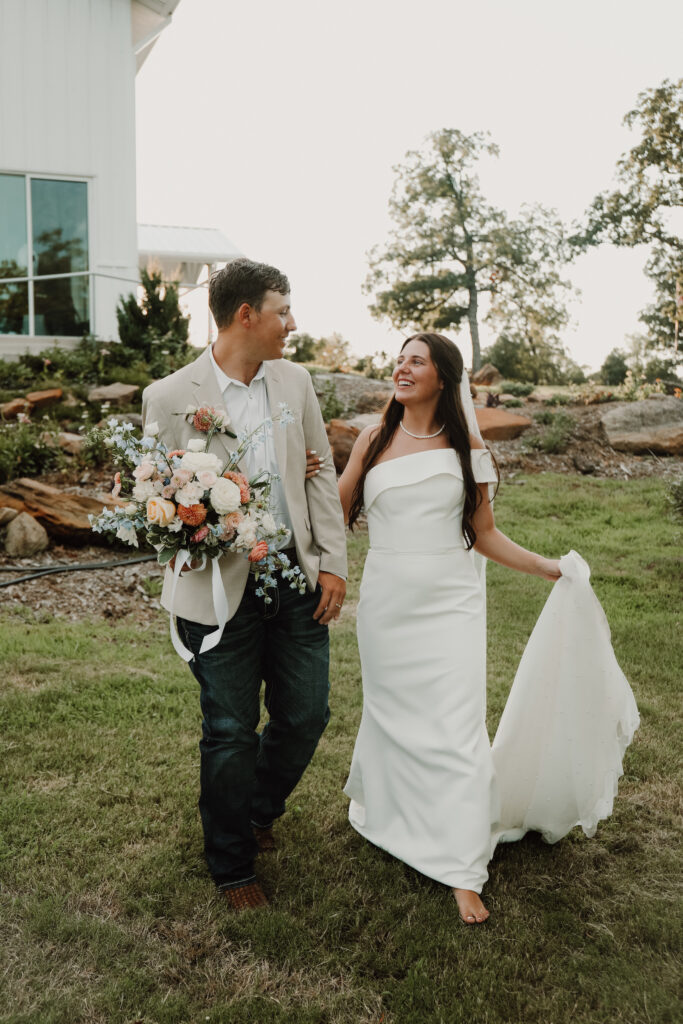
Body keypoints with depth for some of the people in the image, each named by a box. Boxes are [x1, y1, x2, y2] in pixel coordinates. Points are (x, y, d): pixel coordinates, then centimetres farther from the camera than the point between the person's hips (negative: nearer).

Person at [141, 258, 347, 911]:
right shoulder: (170, 396, -11)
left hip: (297, 580, 5)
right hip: (222, 590, -4)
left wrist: (333, 562, 2)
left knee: (306, 716, 13)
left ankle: (255, 810, 45)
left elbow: (320, 470, 7)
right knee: (230, 734, 8)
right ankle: (231, 866, 33)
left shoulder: (294, 380, 4)